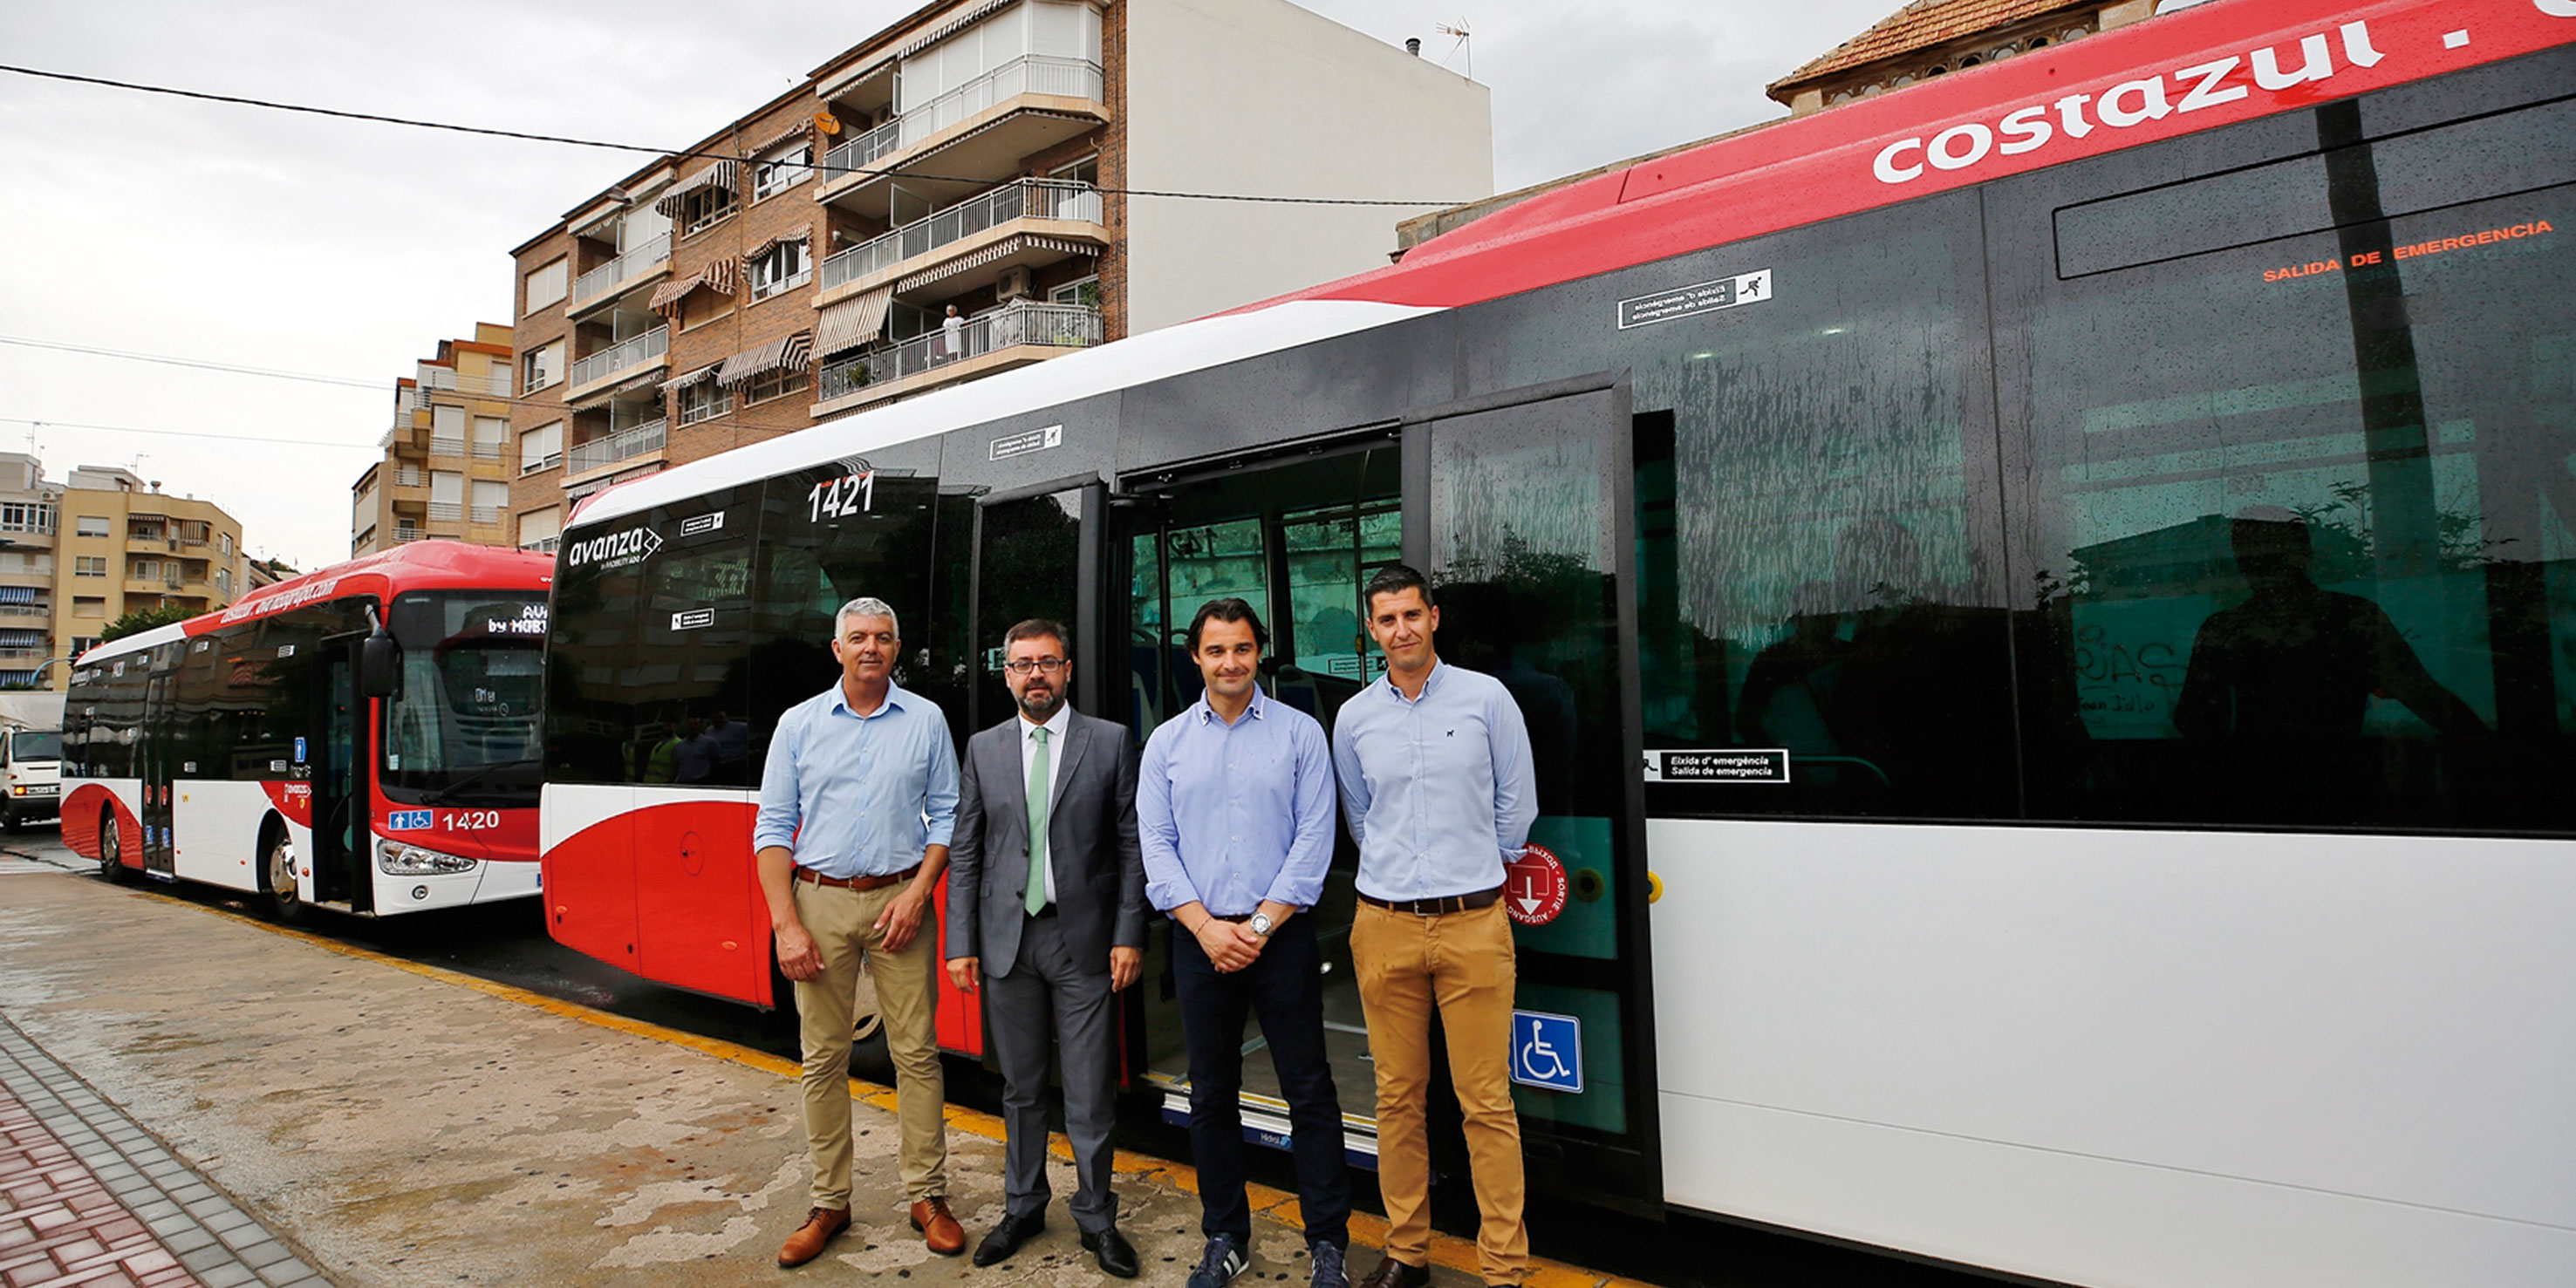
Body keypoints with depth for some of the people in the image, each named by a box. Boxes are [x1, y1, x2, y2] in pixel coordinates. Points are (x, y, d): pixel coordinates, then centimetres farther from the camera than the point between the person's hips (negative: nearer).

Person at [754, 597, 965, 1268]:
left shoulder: (926, 720, 4)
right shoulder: (799, 724, 5)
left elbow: (947, 816, 6)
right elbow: (773, 828, 3)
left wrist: (918, 891, -8)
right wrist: (787, 924, -6)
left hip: (899, 900, 0)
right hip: (821, 900, 1)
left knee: (916, 1051, 1)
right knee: (824, 1056, 6)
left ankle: (926, 1195, 13)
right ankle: (829, 1203, 19)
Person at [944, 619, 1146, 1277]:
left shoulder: (1110, 742, 0)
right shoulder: (983, 748, 7)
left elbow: (1132, 846, -1)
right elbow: (964, 853, 7)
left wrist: (1129, 934, -7)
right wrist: (960, 943, 1)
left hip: (1084, 940, -2)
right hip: (1007, 939, 2)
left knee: (1090, 1093, 4)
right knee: (1020, 1088, 15)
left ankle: (1096, 1219, 20)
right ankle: (1023, 1207, 31)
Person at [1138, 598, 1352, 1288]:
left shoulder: (1300, 733, 1)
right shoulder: (1166, 743, 7)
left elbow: (1314, 839, -4)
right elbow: (1157, 847, 3)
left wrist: (1260, 925, -10)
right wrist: (1208, 927, -8)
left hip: (1281, 934, -2)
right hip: (1199, 939, 2)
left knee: (1309, 1093, 2)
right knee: (1211, 1095, 11)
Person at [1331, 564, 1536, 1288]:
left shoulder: (1485, 698, 0)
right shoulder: (1354, 718, 7)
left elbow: (1517, 806, 8)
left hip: (1472, 923, -2)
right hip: (1384, 926, 2)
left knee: (1486, 1102, 0)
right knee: (1398, 1095, 9)